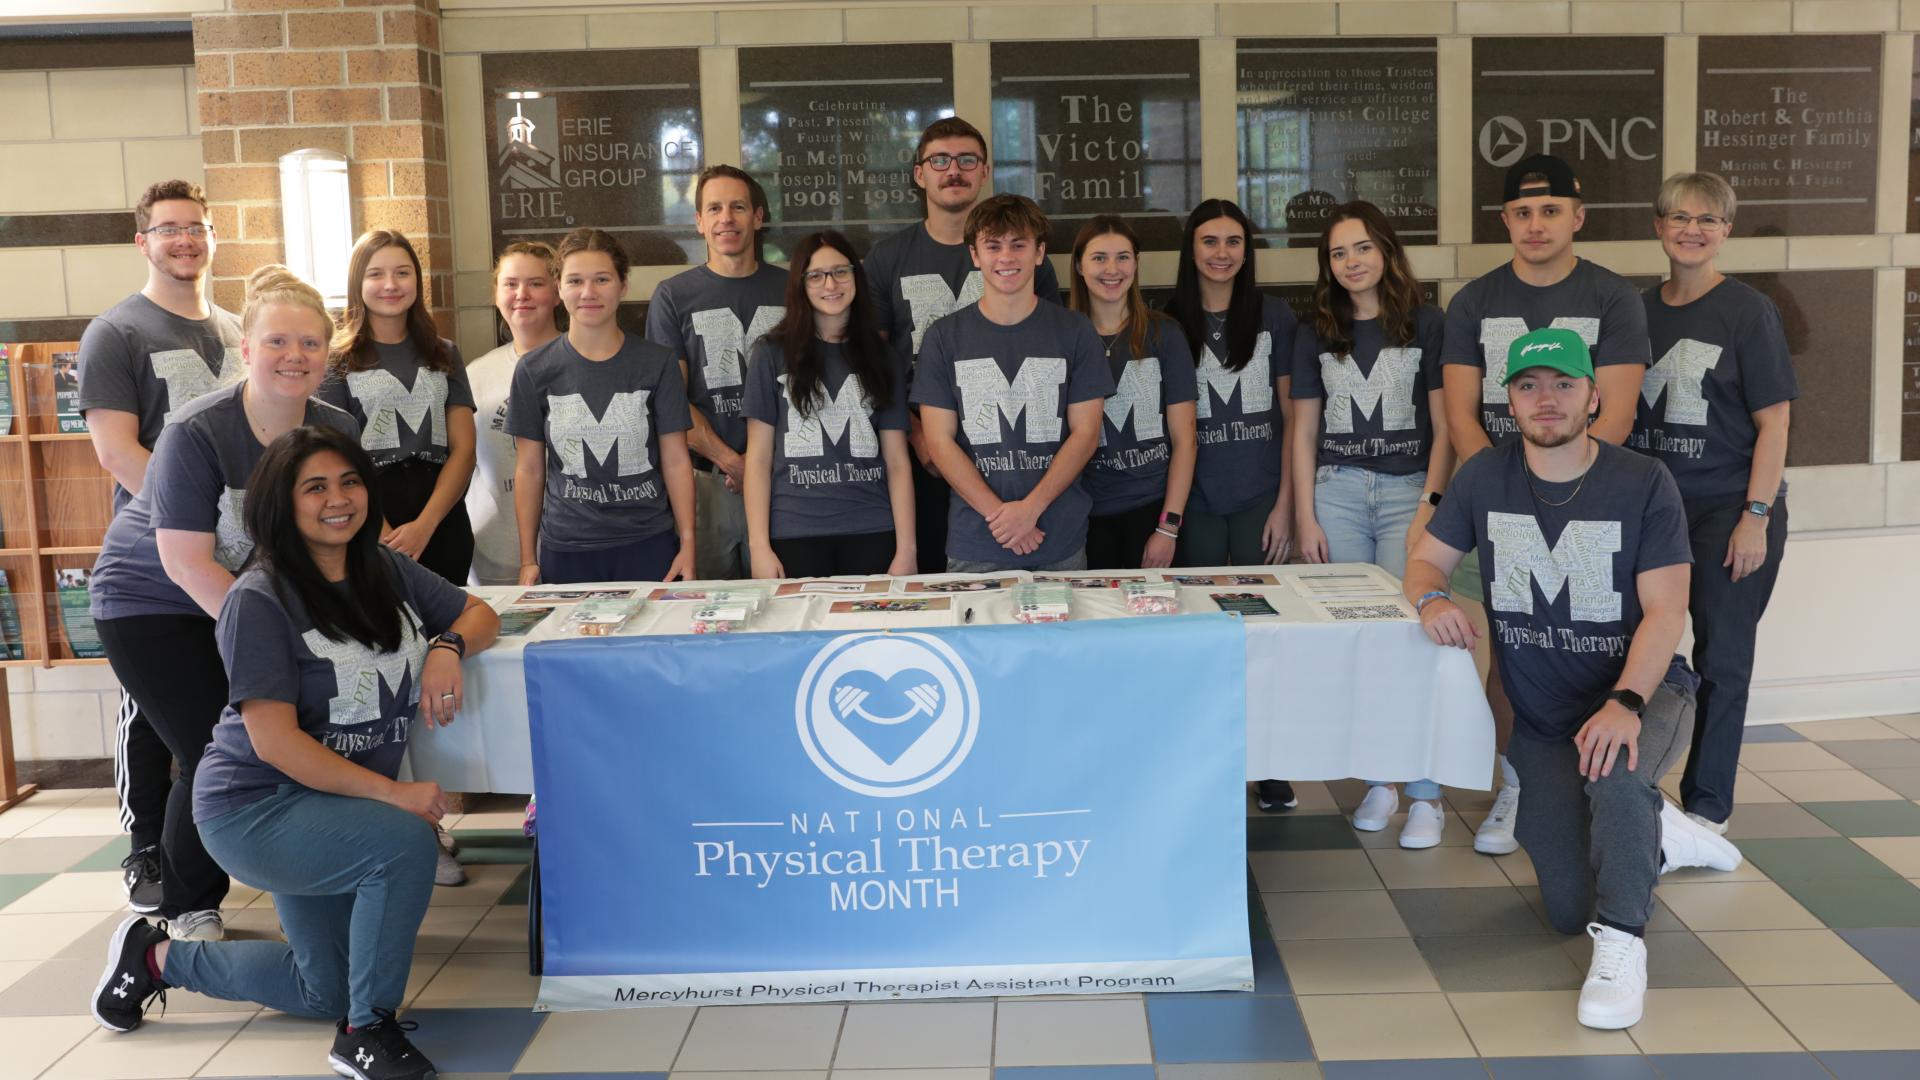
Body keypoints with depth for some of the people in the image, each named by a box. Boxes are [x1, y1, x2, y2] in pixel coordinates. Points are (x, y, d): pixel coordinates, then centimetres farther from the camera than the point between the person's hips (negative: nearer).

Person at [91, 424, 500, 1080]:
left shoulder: (388, 571, 0)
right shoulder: (260, 601, -18)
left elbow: (478, 614, 8)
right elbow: (274, 740, -23)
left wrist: (447, 647, -16)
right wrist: (393, 792, -28)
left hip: (337, 806, 7)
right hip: (254, 809, -7)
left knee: (325, 993, 15)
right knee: (405, 841, -33)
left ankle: (161, 957, 37)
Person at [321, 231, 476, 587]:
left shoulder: (444, 355, 12)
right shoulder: (338, 359, 3)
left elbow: (463, 449, 4)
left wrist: (424, 526, -10)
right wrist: (383, 535, -18)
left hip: (442, 522, 3)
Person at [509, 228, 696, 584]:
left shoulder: (657, 364, 1)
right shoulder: (535, 371, 2)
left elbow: (676, 462, 2)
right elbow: (529, 469, 6)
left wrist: (688, 544, -3)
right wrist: (528, 560, 5)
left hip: (648, 545, 0)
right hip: (565, 550, 0)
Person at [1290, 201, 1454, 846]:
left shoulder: (1425, 324, 3)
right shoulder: (1316, 334, 11)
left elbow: (1444, 427, 2)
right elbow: (1304, 432, 12)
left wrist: (1430, 507, -8)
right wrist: (1305, 517, 4)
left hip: (1409, 490, -3)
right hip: (1336, 493, 3)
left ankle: (1425, 794, 0)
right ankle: (1377, 780, 14)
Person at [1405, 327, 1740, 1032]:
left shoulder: (1643, 484, -11)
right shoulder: (1485, 478, -1)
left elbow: (1665, 612, -17)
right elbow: (1425, 559, 6)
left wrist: (1626, 703, -33)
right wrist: (1431, 598, -19)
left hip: (1640, 689, -3)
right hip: (1540, 718, 3)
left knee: (1613, 770, -41)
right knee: (1570, 911, -2)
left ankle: (1621, 945, -23)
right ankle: (1657, 839, 30)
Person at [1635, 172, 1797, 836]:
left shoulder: (1746, 311, -6)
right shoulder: (1639, 311, 8)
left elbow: (1774, 421, -8)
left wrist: (1756, 515, -15)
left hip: (1729, 507, -4)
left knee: (1722, 658, 3)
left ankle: (1707, 805, 14)